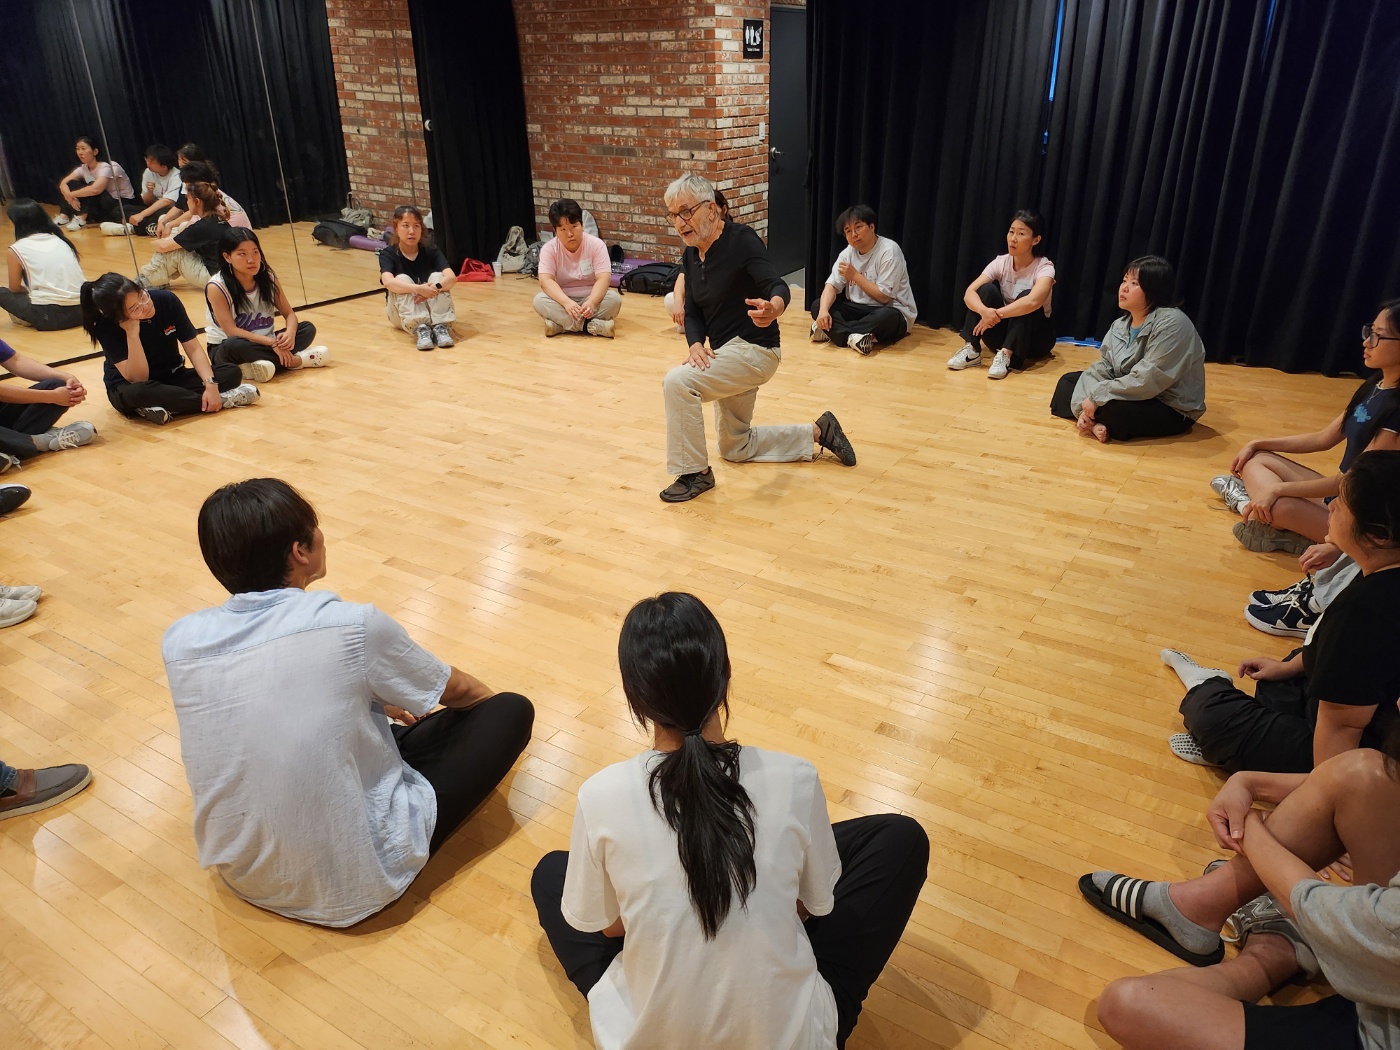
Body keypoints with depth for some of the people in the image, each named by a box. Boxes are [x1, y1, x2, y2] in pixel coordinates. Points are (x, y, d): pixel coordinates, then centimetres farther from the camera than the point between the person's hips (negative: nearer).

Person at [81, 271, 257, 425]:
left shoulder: (167, 300, -17)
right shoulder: (106, 327, -23)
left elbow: (194, 348, -13)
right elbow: (138, 379, -27)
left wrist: (211, 384, -28)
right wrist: (132, 334, -36)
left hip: (172, 377, 4)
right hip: (128, 387, -4)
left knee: (232, 372, -16)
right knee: (135, 394, -41)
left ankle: (162, 407, -27)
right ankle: (223, 399, -29)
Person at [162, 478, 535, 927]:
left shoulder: (179, 640, -9)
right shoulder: (355, 627, -21)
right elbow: (457, 691, 0)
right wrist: (490, 697, 24)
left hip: (239, 872, 6)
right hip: (355, 883, -5)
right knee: (512, 711, 6)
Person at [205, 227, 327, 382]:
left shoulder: (268, 278, -4)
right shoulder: (216, 287, -18)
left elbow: (289, 314, 0)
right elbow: (231, 331, -23)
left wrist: (290, 333, -24)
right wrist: (272, 343, -30)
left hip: (262, 343, 5)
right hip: (226, 350, -5)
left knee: (308, 329, -11)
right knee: (234, 345, -40)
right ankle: (295, 360, -23)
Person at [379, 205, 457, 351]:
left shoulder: (431, 253, -6)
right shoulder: (388, 254, -10)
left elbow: (451, 277, -23)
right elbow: (388, 281, -31)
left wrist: (434, 288, -44)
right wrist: (418, 289, -47)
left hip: (432, 309, 1)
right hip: (401, 312, -1)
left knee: (437, 277, -21)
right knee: (403, 279, -26)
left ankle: (441, 326, -36)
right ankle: (420, 329, -43)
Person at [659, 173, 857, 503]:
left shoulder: (741, 239, -20)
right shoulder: (691, 255, 2)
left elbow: (777, 286, -33)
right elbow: (693, 313, 3)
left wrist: (773, 307, -57)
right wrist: (696, 345, -18)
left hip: (754, 349, -9)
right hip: (726, 353, 9)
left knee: (678, 382, -30)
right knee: (736, 449, 21)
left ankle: (695, 473, -14)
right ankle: (818, 432, 33)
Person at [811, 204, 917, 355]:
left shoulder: (889, 251, -16)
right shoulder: (848, 252, 3)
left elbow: (884, 297, -19)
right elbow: (832, 285, -4)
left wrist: (855, 275, -18)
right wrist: (823, 310, -25)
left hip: (891, 311, -6)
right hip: (859, 309, 6)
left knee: (886, 317, -41)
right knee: (817, 306, -11)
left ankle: (830, 330, -29)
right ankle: (853, 337, -32)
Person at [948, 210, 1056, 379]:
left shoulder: (1044, 267, -18)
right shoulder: (1001, 262, -8)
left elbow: (1033, 302, -39)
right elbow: (969, 292, -22)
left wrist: (996, 314, -41)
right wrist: (984, 311, -42)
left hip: (1035, 336, -3)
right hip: (1004, 330, 3)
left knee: (1026, 296, -31)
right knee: (987, 289, -21)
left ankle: (1005, 355, -38)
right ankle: (971, 350, -25)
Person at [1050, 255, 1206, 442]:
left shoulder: (1172, 324, -23)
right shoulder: (1121, 324, 5)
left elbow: (1147, 380, -29)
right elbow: (1103, 366, -1)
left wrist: (1097, 397, -25)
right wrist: (1085, 405, -18)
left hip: (1172, 409, -9)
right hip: (1134, 396, 9)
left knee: (1110, 408, -36)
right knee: (1068, 381, 7)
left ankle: (1094, 422, -2)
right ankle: (1095, 422, -16)